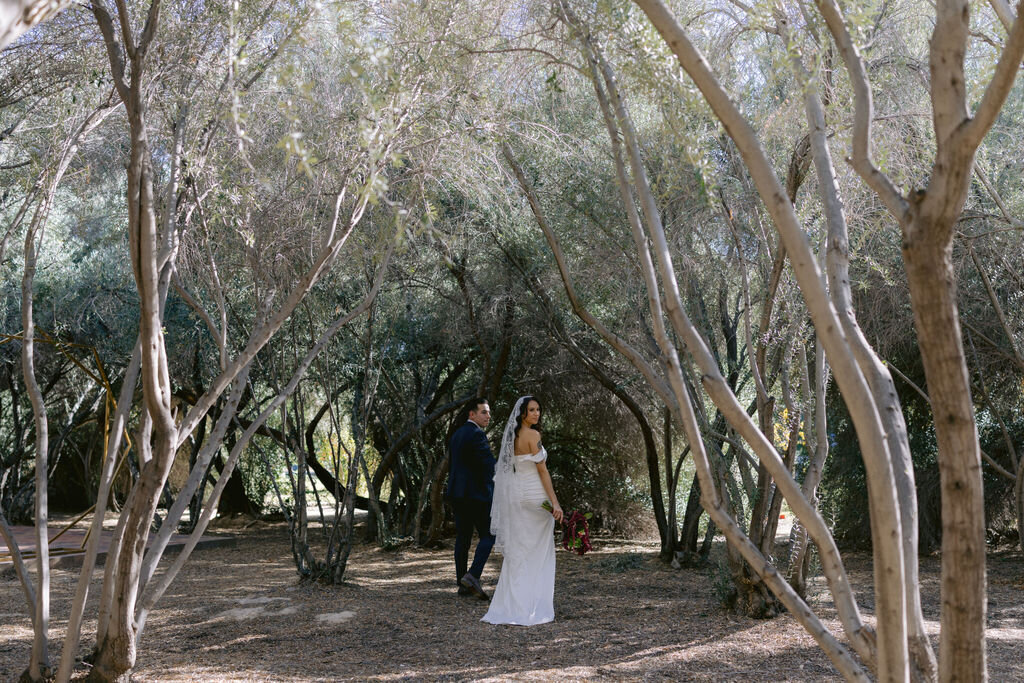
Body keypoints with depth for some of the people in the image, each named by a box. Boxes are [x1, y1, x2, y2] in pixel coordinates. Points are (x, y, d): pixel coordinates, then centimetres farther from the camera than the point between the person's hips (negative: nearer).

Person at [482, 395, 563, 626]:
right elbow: (542, 470, -14)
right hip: (535, 495, -7)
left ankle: (510, 606, 12)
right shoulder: (532, 435, -12)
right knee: (537, 553, 2)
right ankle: (533, 607, 5)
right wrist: (555, 502, -14)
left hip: (515, 495, 7)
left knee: (517, 550, 11)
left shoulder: (511, 436, 11)